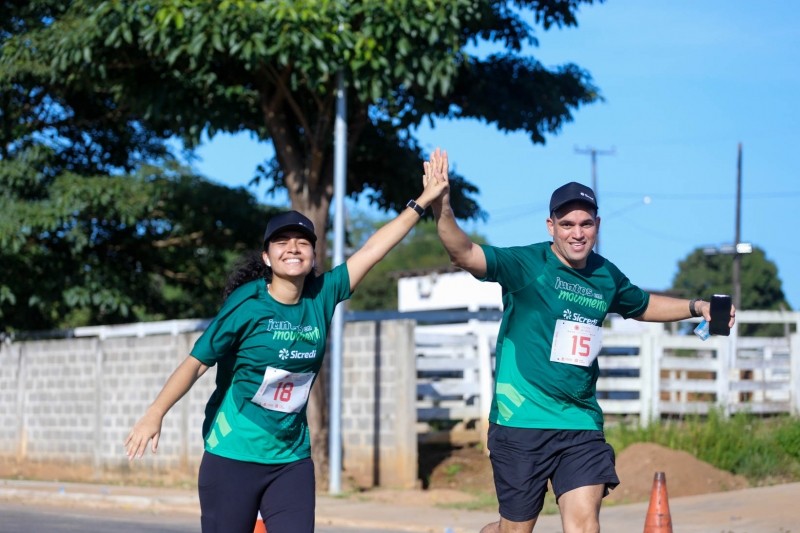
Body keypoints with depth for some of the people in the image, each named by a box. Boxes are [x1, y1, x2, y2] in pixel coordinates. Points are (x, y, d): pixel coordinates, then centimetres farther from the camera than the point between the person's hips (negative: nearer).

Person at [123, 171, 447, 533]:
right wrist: (154, 414, -20)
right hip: (232, 458, -4)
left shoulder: (321, 297, 0)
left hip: (293, 460, 4)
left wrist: (422, 202, 7)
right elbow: (196, 362, -11)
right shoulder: (246, 303, -12)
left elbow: (372, 249, 5)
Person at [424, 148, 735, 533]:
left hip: (581, 422, 4)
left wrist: (695, 307, 17)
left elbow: (643, 306, 31)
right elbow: (465, 255, -26)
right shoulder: (527, 265, -10)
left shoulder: (606, 276, 8)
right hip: (522, 420, -4)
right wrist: (442, 210, -43)